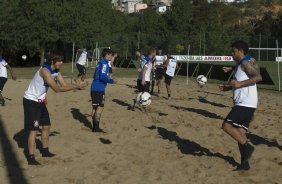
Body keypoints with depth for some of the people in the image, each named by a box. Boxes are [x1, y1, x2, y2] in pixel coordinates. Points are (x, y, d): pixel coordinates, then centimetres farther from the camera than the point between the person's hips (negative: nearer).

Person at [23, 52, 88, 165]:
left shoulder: (56, 72, 2)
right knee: (33, 129, -10)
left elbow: (64, 85, -2)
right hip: (31, 101, -9)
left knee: (46, 126, 14)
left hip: (40, 101, 9)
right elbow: (57, 88, -33)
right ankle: (31, 158, -5)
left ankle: (45, 151, 28)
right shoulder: (45, 71, -27)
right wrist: (76, 86, -32)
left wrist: (78, 85, -18)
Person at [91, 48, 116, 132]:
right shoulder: (104, 63, -12)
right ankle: (96, 127, -4)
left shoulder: (100, 63, 16)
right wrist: (112, 81, -9)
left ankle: (94, 127, 16)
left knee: (95, 107, 11)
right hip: (99, 89, -9)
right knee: (100, 107, -5)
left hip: (94, 88, 9)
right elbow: (103, 77, -22)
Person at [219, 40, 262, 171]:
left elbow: (258, 77, -24)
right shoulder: (240, 64, 22)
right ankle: (244, 163, 12)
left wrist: (239, 84, -25)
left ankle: (247, 146, -9)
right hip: (243, 104, 10)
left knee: (227, 126, -14)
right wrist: (227, 88, 20)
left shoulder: (246, 62, -9)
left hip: (246, 104, -10)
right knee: (240, 133, 9)